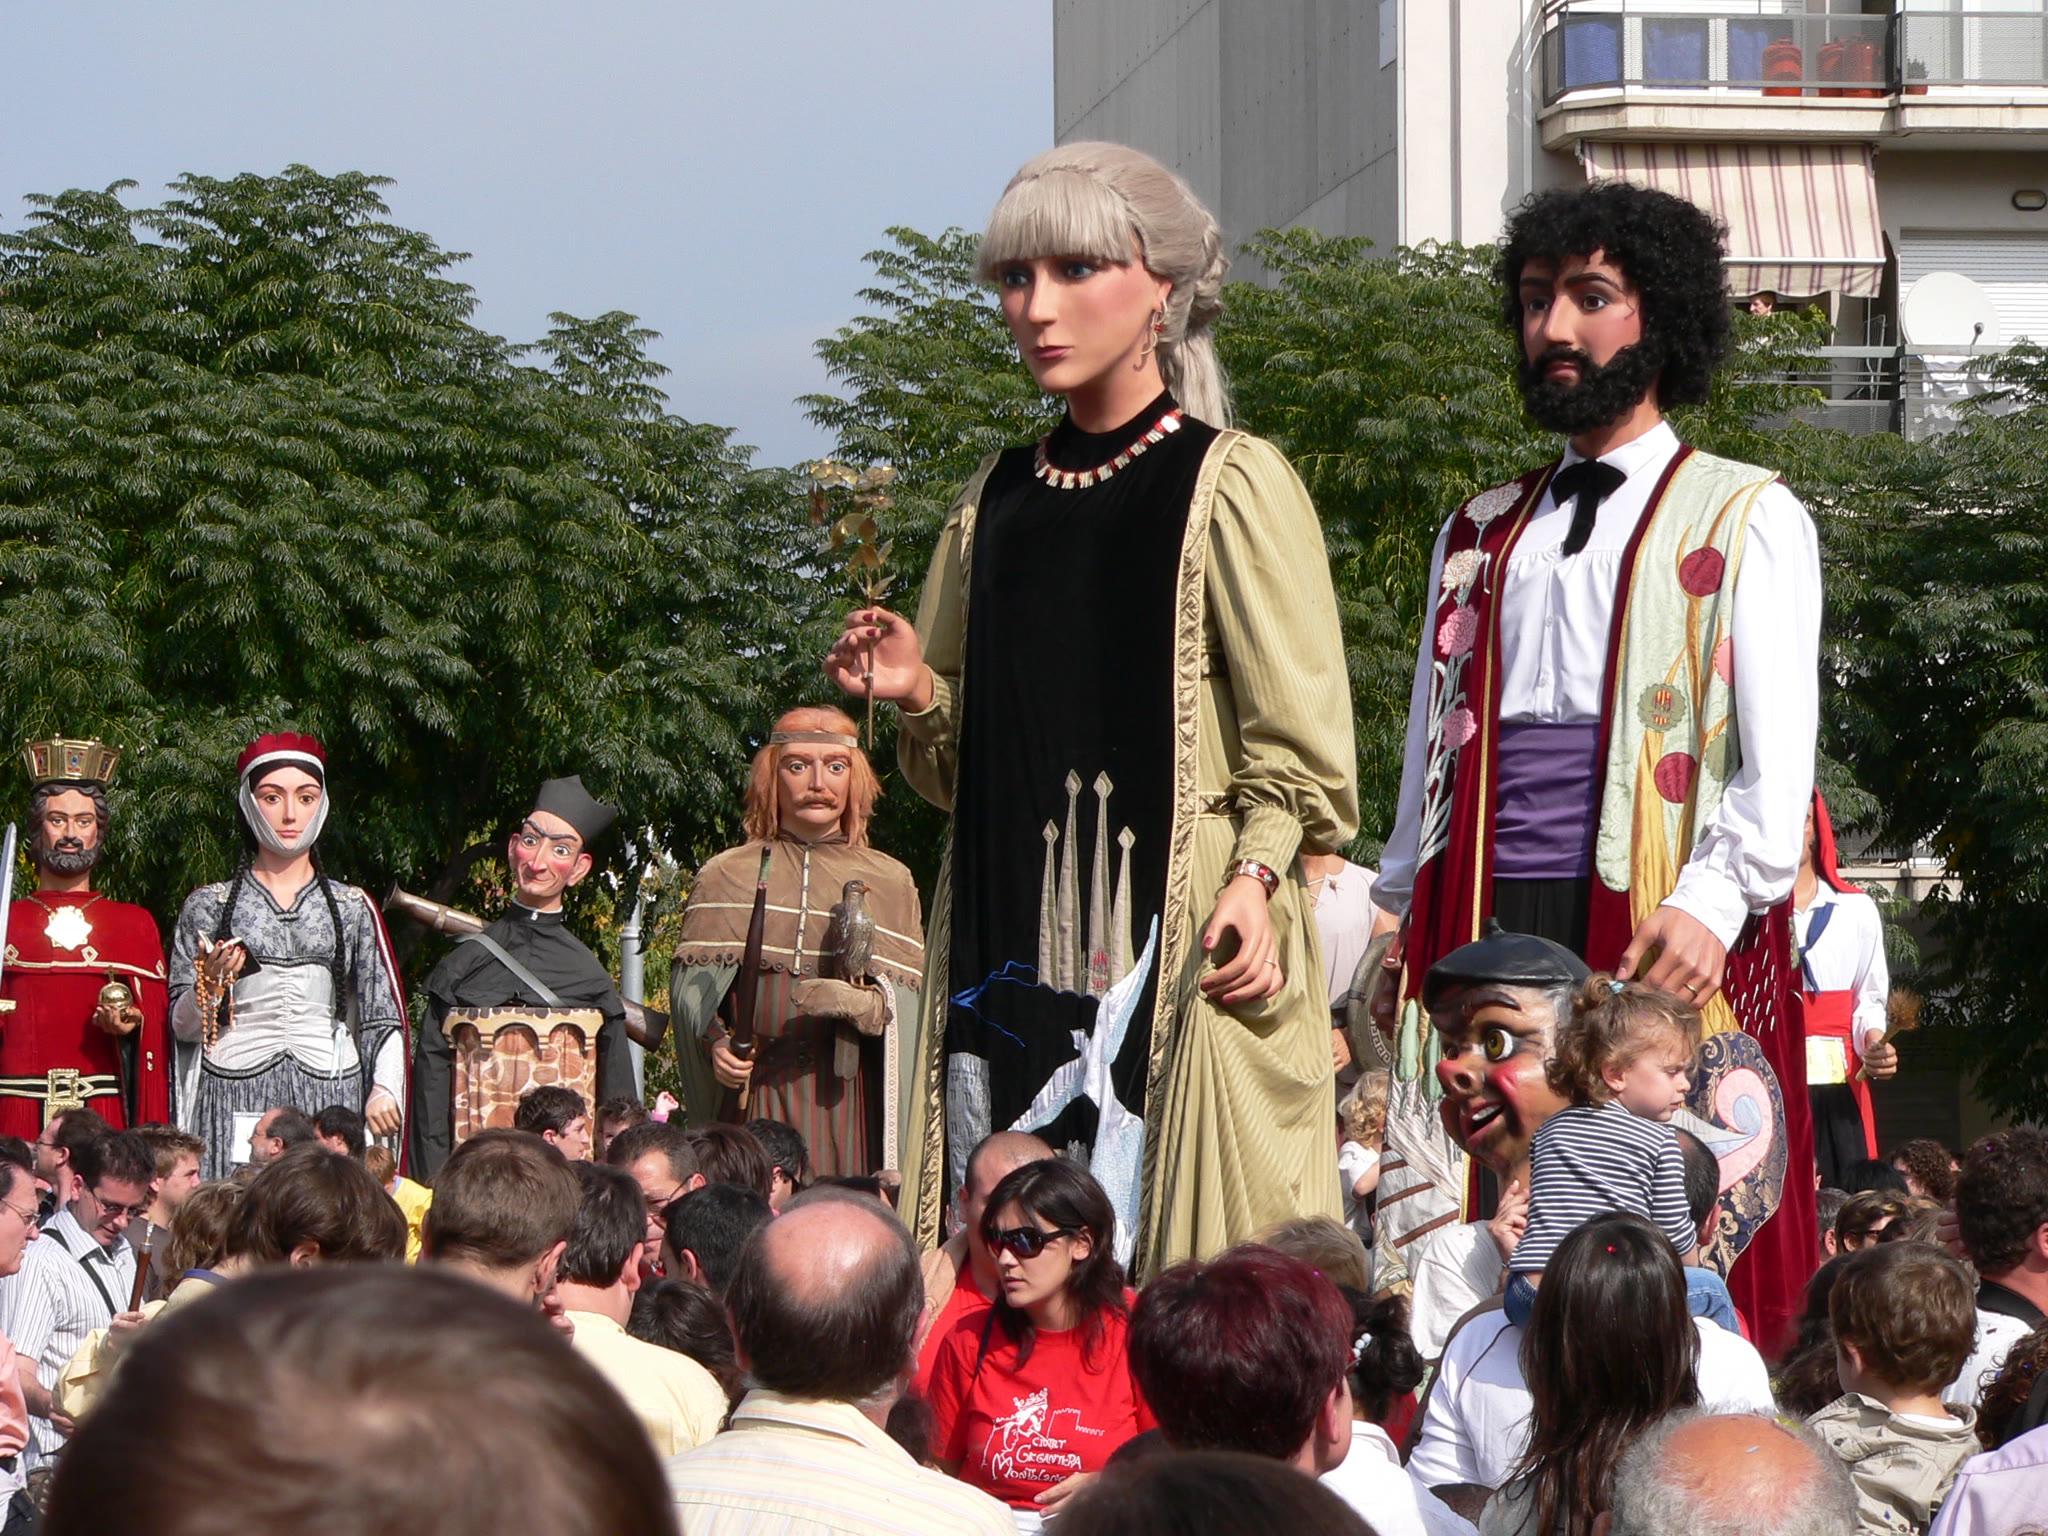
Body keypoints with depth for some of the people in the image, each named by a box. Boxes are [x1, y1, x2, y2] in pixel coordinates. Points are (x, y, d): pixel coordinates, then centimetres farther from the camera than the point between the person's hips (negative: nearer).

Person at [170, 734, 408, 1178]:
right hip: (234, 1100, -1)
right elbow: (183, 1026, 8)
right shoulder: (208, 906, 10)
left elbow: (382, 1016, 9)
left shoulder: (353, 908, 14)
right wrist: (209, 987, -12)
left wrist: (384, 1089, -7)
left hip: (332, 1095, 1)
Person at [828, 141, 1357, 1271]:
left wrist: (1255, 878, -20)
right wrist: (917, 693, 1)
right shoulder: (995, 501, 16)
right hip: (1012, 947, 5)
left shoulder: (1230, 484, -1)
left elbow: (1299, 742, -5)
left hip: (1175, 939, -5)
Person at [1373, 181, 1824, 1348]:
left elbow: (1779, 746, -4)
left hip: (1662, 937, -4)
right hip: (1483, 928, 4)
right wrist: (1394, 921, 14)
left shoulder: (1746, 520, 8)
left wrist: (1713, 900, -18)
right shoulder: (1481, 535, 24)